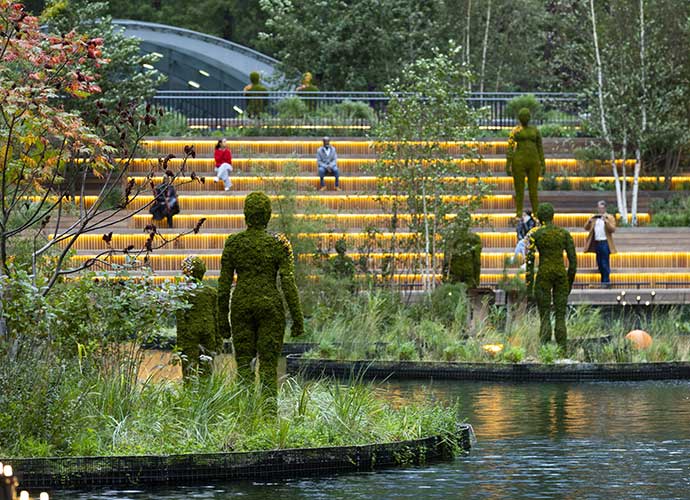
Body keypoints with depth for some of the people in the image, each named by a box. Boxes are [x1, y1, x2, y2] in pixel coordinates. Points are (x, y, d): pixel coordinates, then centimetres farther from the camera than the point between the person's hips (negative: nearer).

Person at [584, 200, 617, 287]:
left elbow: (613, 229, -10)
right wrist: (589, 221, -6)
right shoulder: (594, 218, 17)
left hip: (605, 243, -5)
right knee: (599, 263, 9)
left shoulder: (610, 218, 2)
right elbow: (586, 228, 13)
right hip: (597, 243, 5)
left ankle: (606, 281, -7)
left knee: (605, 263, -9)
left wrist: (606, 221, -21)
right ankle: (603, 280, 16)